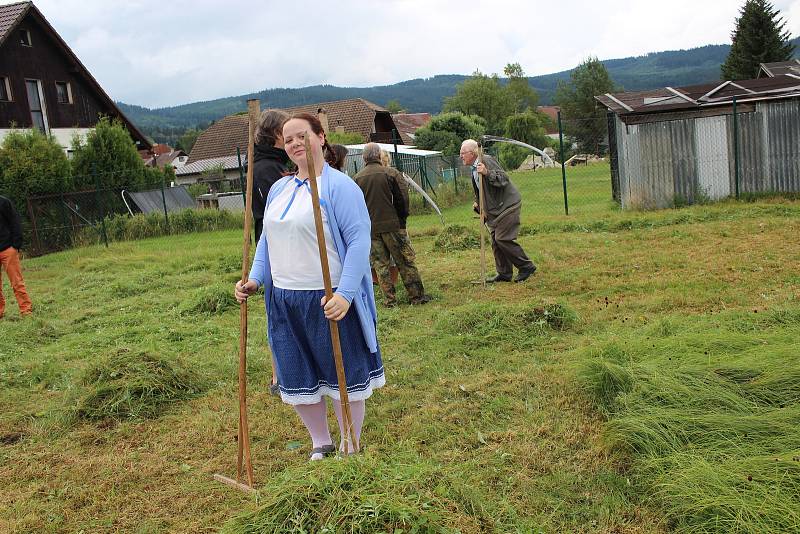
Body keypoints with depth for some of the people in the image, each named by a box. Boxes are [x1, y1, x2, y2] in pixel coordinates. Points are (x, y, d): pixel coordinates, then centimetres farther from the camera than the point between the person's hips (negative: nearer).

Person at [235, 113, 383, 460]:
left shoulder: (339, 186, -10)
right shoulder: (278, 189, 12)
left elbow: (359, 240, -17)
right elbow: (267, 239, 20)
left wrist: (345, 293, -25)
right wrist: (255, 279, 7)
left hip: (328, 300, -7)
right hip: (284, 299, 7)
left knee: (342, 376, 7)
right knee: (297, 379, 14)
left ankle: (351, 449, 26)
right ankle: (321, 445, 35)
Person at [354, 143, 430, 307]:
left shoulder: (357, 178, 1)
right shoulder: (391, 173, -5)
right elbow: (402, 198, -6)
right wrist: (402, 218, 7)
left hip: (370, 228, 2)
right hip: (392, 224, -2)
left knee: (380, 264, 9)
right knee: (406, 261, 6)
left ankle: (390, 299, 10)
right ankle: (417, 296, 9)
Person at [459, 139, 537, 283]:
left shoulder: (487, 160, -16)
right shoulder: (474, 169, 14)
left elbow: (503, 179, -26)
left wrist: (487, 173, -38)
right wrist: (477, 203, 13)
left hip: (507, 205, -10)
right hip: (495, 209, 10)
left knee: (503, 239, -11)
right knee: (496, 241, 9)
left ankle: (526, 267, 3)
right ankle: (504, 273, 17)